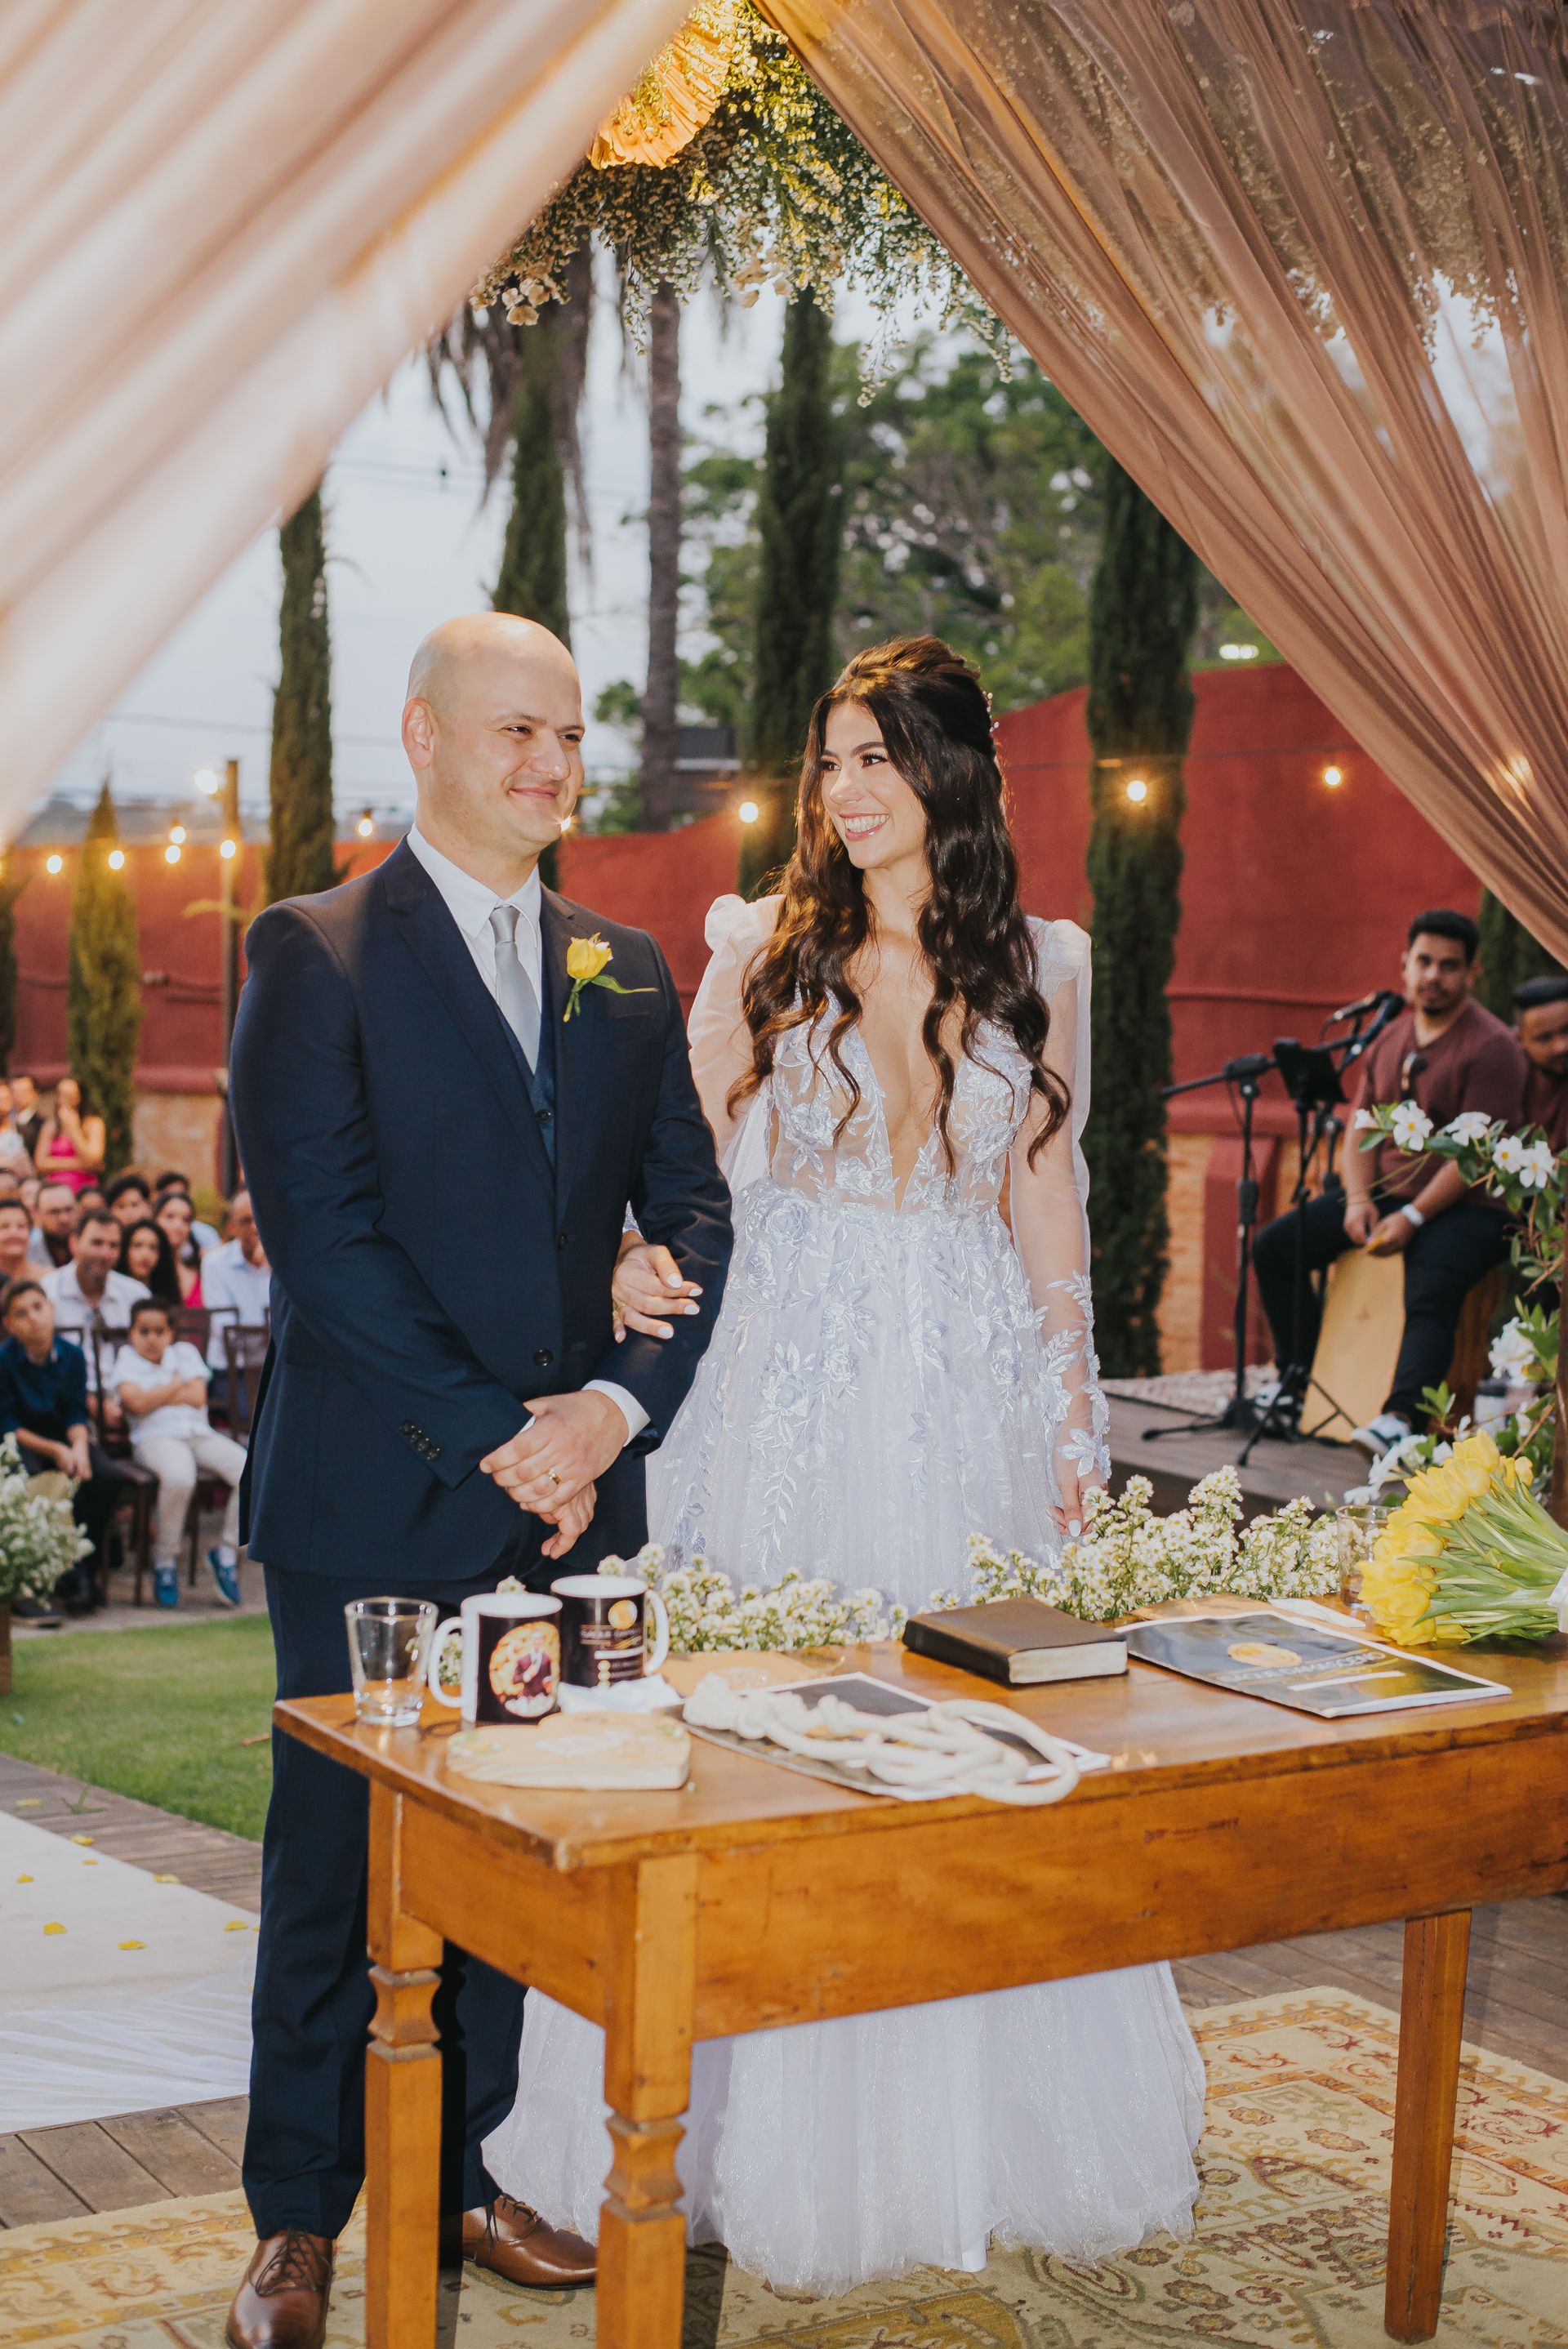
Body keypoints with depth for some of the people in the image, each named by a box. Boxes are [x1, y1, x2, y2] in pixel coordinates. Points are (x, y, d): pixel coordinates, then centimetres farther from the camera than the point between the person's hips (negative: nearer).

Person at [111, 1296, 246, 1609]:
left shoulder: (185, 1352, 20)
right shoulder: (127, 1358, 11)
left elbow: (198, 1397, 4)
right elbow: (136, 1403, -8)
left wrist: (155, 1396, 2)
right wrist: (176, 1385, 4)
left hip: (200, 1434, 4)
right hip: (156, 1437, -4)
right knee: (179, 1477, -39)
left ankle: (227, 1549, -3)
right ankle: (165, 1560, -17)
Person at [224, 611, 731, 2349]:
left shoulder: (628, 972, 12)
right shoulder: (313, 953, -4)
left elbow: (696, 1219, 8)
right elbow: (321, 1233, -12)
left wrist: (618, 1408, -8)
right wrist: (494, 1438, -15)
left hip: (568, 1491, 5)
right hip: (371, 1503, -4)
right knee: (336, 1866, 6)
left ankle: (464, 2173, 28)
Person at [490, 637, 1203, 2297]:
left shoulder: (1038, 969, 6)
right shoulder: (763, 950, 2)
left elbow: (1049, 1207, 9)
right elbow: (695, 1157, 2)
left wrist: (1076, 1420, 6)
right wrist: (640, 1256, -19)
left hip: (972, 1400, 1)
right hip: (790, 1399, -1)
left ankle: (969, 2144, 24)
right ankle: (761, 2146, 17)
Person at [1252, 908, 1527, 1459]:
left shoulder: (1491, 1046, -11)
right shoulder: (1389, 1038, 13)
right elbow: (1360, 1126, 12)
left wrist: (1413, 1218, -23)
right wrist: (1359, 1200, -6)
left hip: (1464, 1207, -7)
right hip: (1385, 1192, 8)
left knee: (1430, 1293, -36)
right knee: (1275, 1246, -2)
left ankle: (1403, 1418, -47)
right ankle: (1297, 1379, 8)